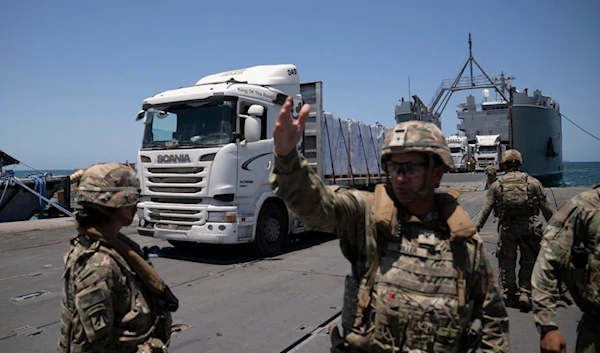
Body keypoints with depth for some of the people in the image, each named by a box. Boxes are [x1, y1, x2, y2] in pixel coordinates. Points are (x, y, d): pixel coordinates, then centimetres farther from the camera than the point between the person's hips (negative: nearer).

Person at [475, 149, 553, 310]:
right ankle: (525, 293, 4)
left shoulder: (497, 184, 1)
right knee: (528, 262, 12)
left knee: (507, 262, 11)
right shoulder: (533, 182, 2)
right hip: (528, 226, 0)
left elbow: (486, 209, -1)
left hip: (507, 227, 0)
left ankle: (510, 295, 18)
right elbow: (546, 208, 4)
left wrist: (477, 227, 6)